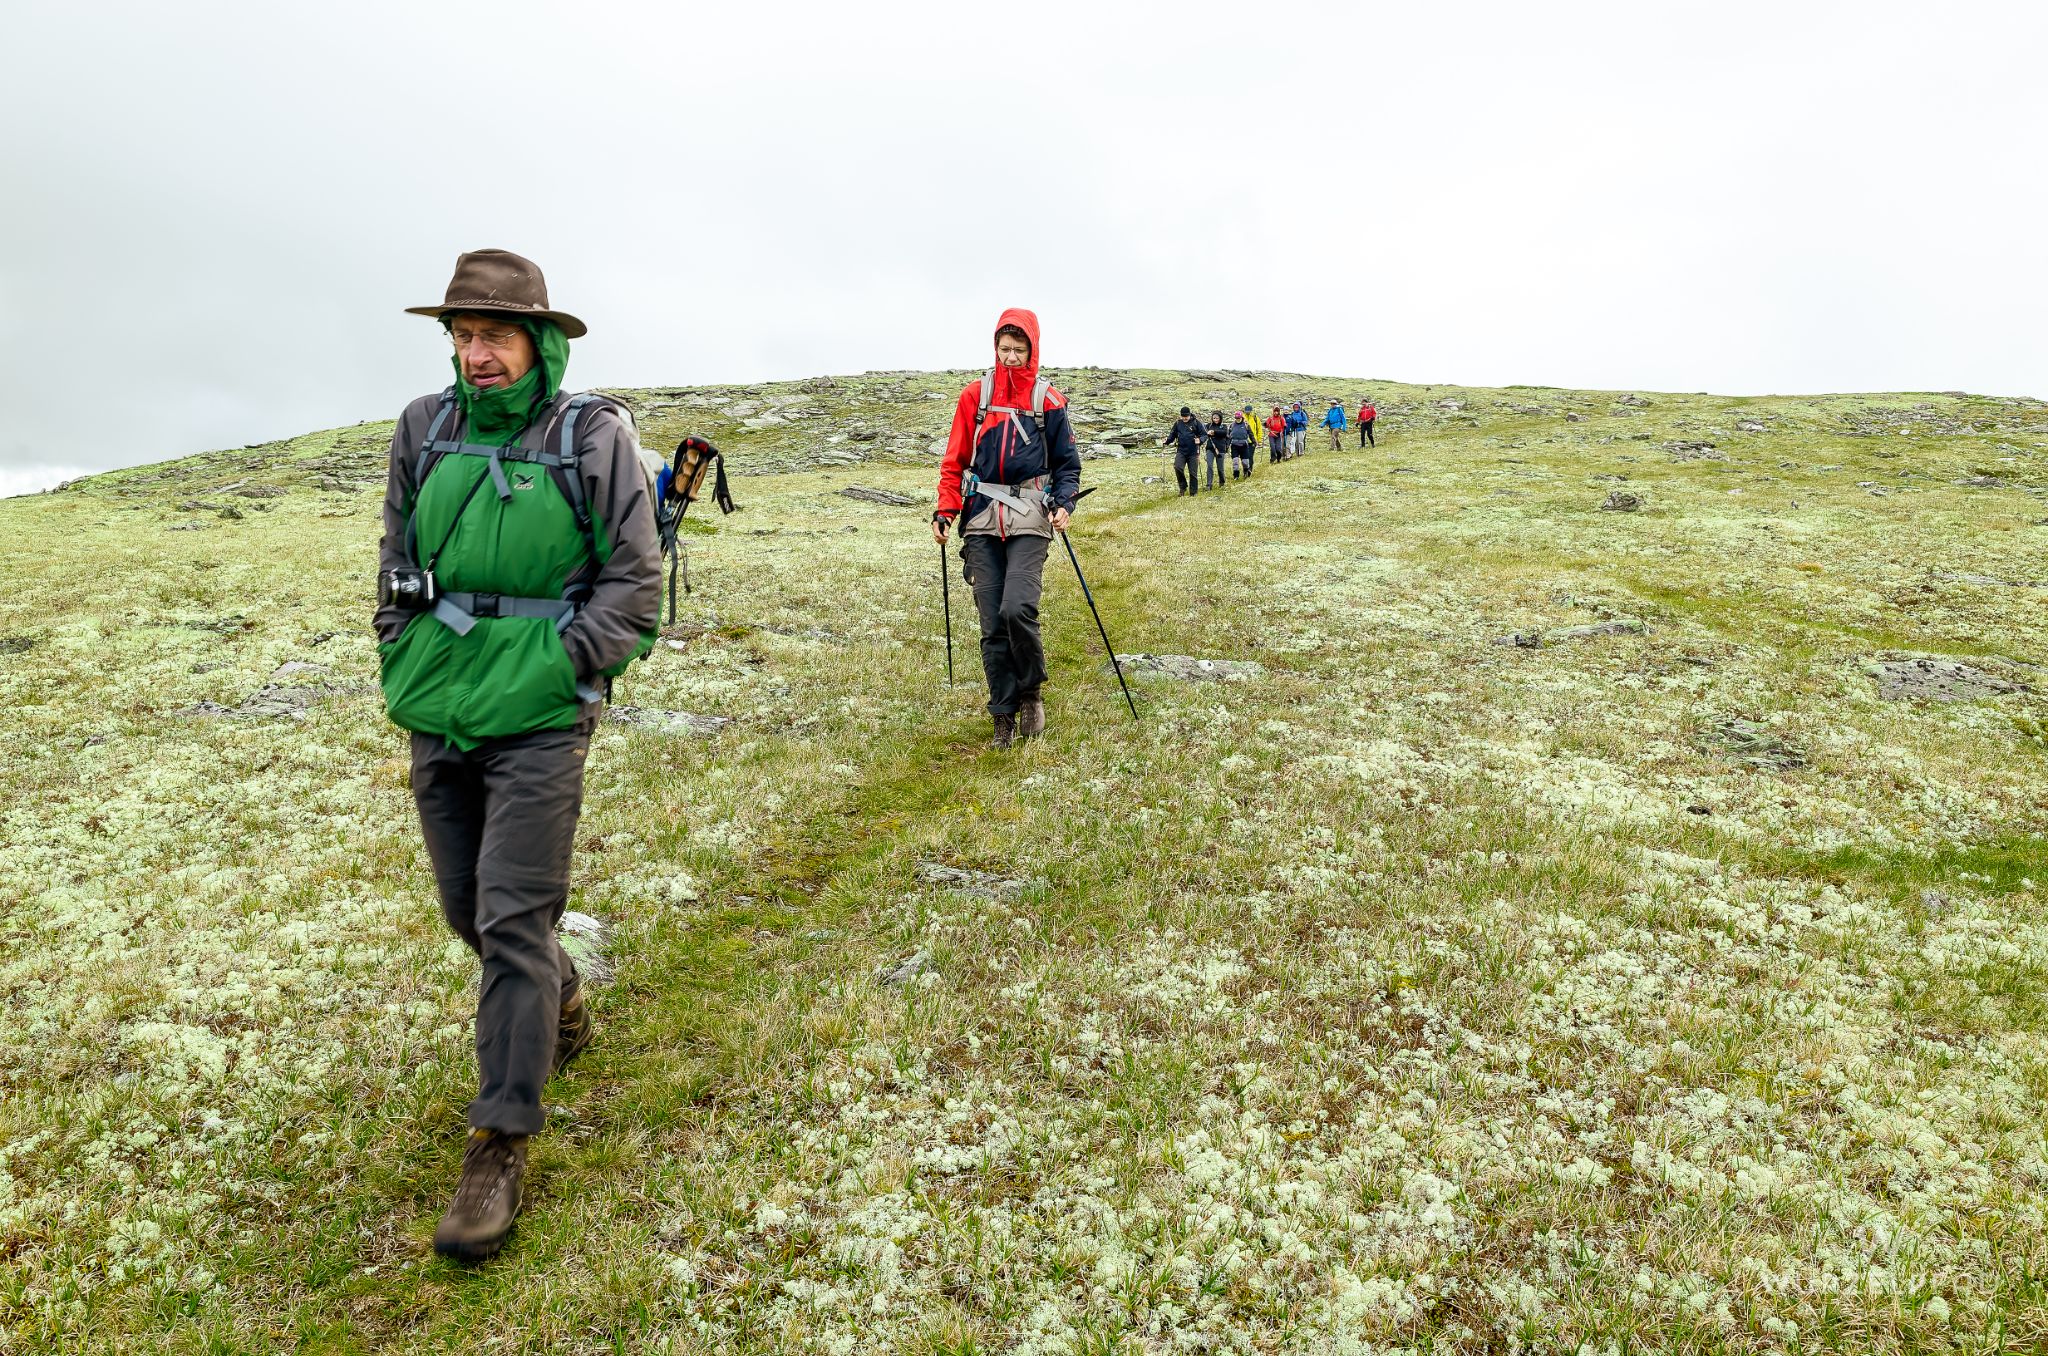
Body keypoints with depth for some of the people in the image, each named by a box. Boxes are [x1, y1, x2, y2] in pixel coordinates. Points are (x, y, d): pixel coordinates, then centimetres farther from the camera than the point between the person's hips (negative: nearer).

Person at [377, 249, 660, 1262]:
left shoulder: (593, 436, -7)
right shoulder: (424, 429, 6)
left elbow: (634, 575, -5)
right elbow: (396, 560, 16)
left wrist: (568, 667, -11)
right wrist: (402, 663, 8)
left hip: (539, 720, -5)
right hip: (436, 717, 5)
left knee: (513, 920, -6)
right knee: (467, 907, 16)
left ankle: (501, 1146, 4)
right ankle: (560, 1003, 46)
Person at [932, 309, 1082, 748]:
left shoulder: (1048, 400, 5)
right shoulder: (975, 395, 8)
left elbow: (1067, 463, 10)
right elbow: (955, 459, 10)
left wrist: (1064, 504, -8)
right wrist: (945, 510, -2)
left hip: (1029, 519, -2)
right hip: (982, 520, 2)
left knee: (1017, 608, -20)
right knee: (992, 623, 0)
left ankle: (1031, 691, 5)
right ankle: (1004, 715, 11)